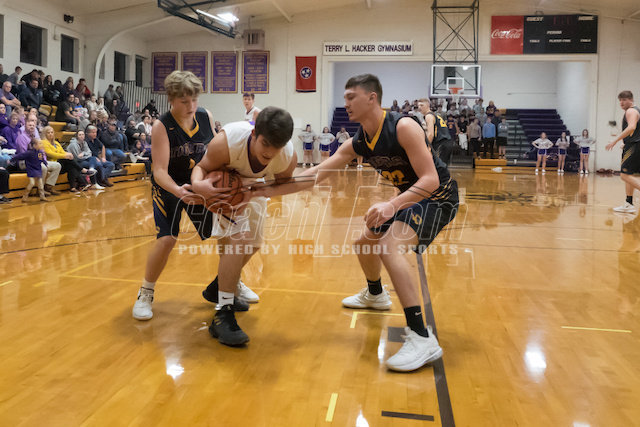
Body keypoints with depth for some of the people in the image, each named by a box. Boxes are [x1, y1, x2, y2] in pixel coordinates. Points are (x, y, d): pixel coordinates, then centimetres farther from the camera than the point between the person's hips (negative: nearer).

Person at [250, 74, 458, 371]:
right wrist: (273, 190, -9)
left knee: (390, 245, -28)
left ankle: (422, 339, -29)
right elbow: (316, 175, -3)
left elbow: (430, 179, -31)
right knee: (365, 241, 17)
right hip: (409, 196, 9)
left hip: (438, 196, -9)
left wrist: (392, 204, -45)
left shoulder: (403, 127, -26)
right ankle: (375, 295, 49)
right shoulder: (357, 143, -3)